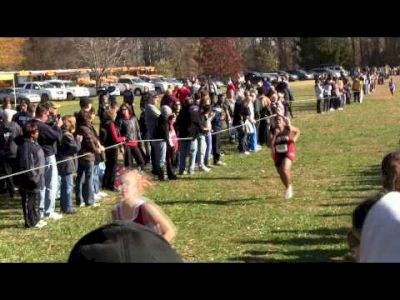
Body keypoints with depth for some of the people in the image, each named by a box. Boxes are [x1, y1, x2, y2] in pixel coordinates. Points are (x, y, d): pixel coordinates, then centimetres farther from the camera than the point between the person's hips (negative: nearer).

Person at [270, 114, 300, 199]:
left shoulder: (288, 128, -6)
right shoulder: (273, 132, -4)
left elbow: (298, 131, 14)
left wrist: (294, 138, -4)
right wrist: (275, 135, -22)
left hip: (288, 154, -3)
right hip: (278, 155, 3)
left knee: (285, 170, -27)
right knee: (282, 175, 13)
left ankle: (289, 186, -1)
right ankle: (288, 189, 40)